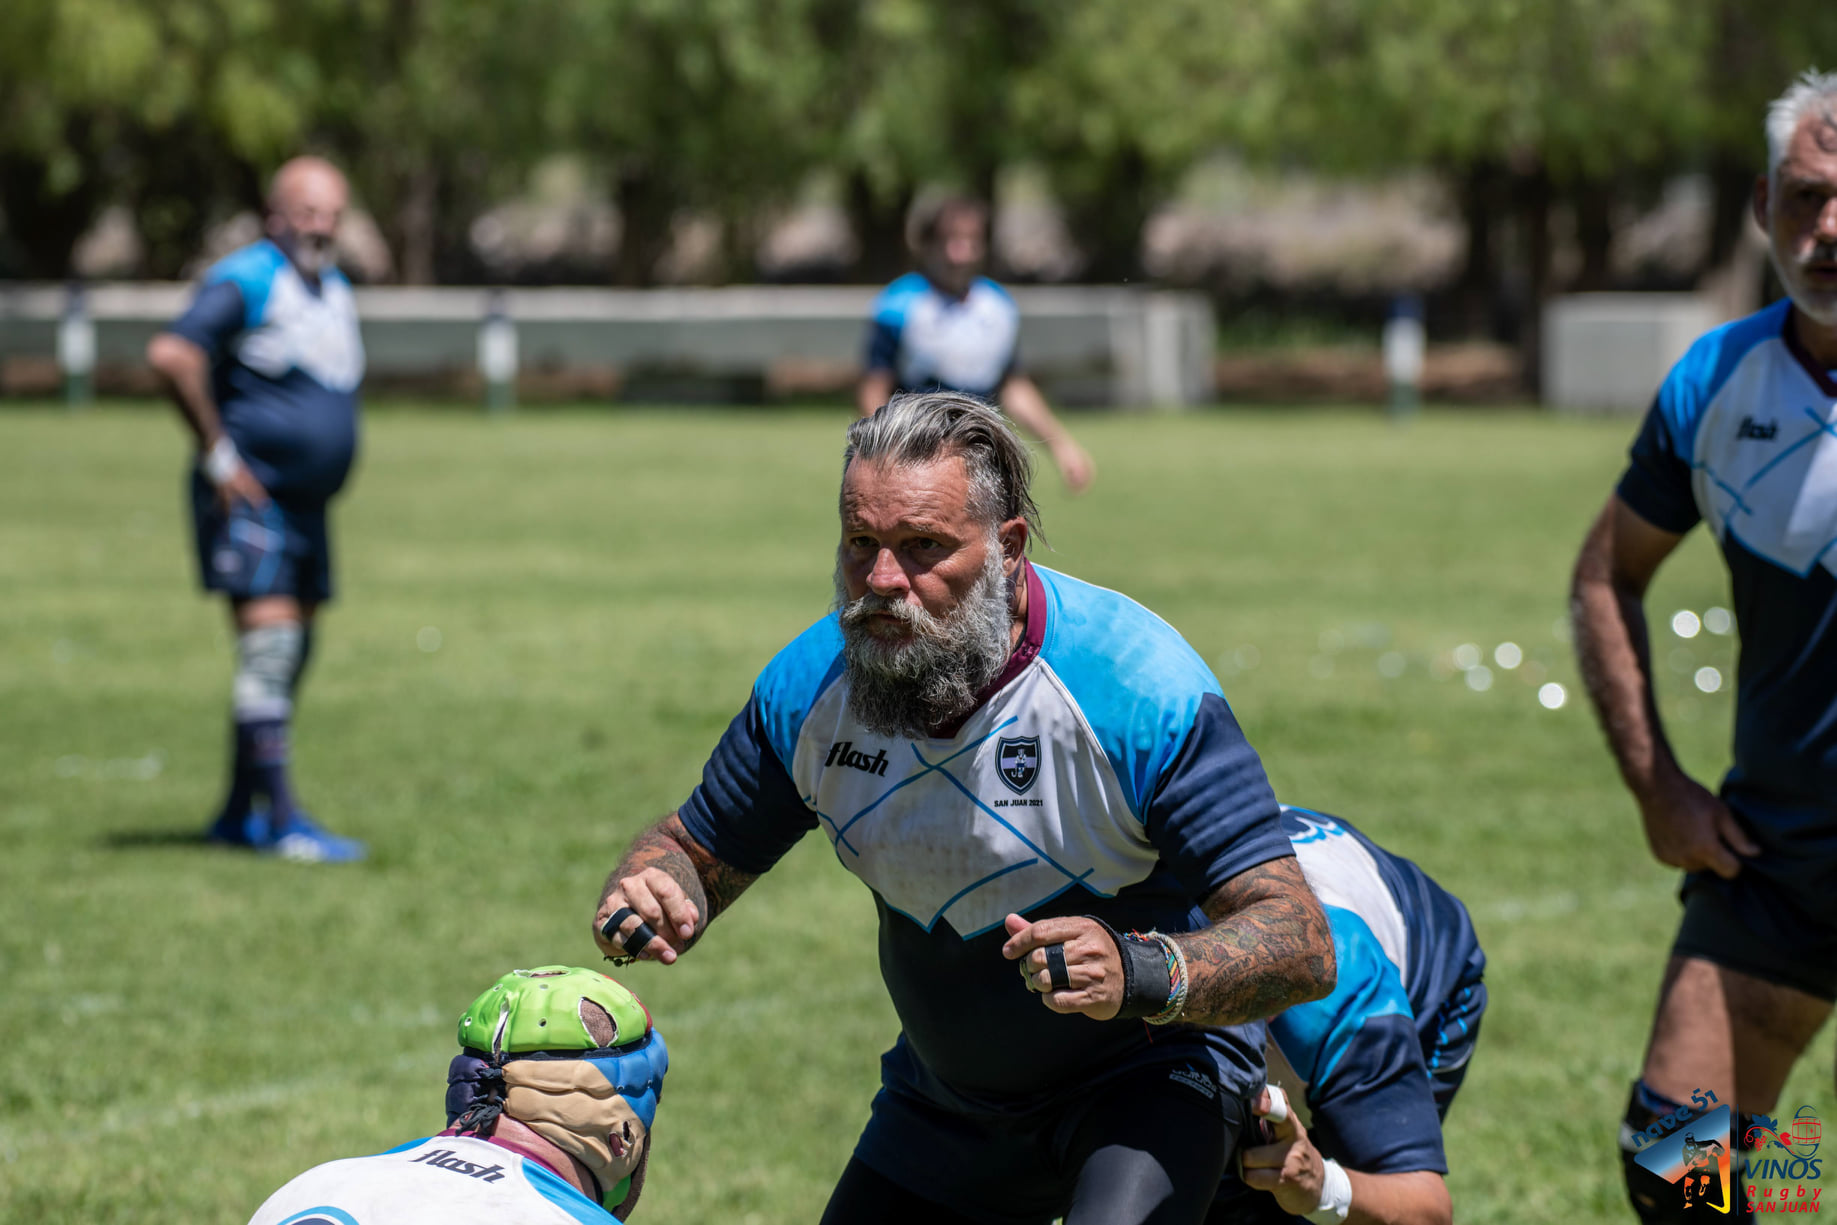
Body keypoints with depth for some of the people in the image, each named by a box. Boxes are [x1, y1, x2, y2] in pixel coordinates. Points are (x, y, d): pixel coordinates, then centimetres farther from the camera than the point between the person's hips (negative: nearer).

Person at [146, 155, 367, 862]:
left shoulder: (335, 291, 15)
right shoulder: (247, 281, -13)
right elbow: (171, 355, -26)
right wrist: (217, 450, -21)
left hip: (306, 505, 9)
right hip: (248, 502, -9)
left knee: (292, 654, 10)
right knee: (271, 640, -15)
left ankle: (238, 815, 19)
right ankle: (282, 820, -15)